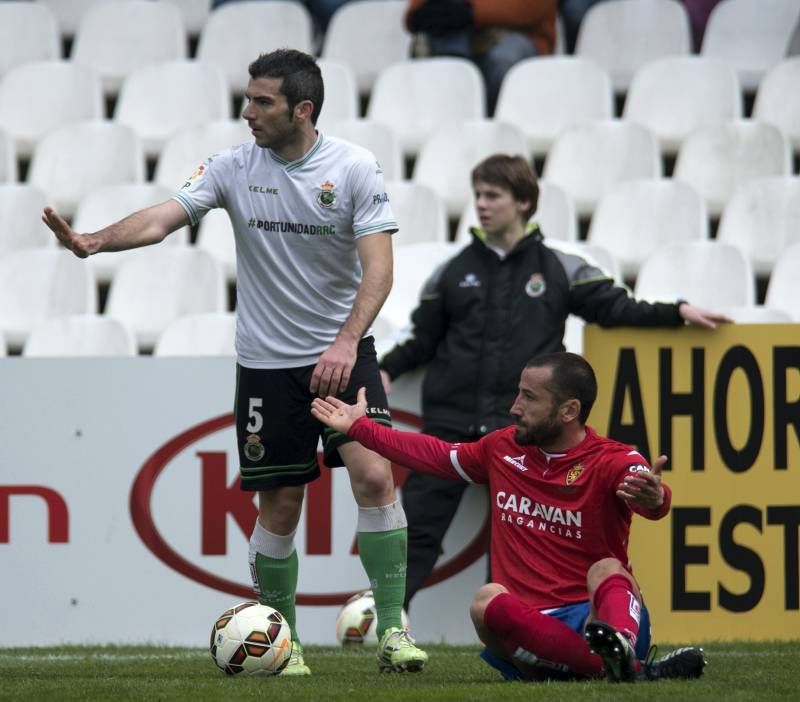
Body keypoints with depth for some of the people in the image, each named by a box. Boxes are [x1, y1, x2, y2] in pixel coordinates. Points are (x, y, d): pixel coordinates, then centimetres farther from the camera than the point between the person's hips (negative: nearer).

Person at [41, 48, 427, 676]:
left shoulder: (355, 169, -8)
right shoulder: (235, 167, -3)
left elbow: (378, 267, -13)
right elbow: (163, 218, -13)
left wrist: (346, 342, -28)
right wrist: (97, 241, -32)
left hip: (343, 355, -1)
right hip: (266, 361, 2)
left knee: (374, 476, -17)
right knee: (279, 506, 3)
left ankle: (393, 631, -12)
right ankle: (282, 642, 17)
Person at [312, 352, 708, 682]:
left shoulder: (611, 462, -6)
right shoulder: (504, 450, 14)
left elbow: (649, 497, -29)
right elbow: (434, 456, 32)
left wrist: (653, 497, -55)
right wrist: (358, 427, 39)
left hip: (599, 612, -3)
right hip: (528, 625, 3)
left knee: (606, 570, -34)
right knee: (487, 601, -30)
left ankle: (620, 649, -69)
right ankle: (628, 669, -48)